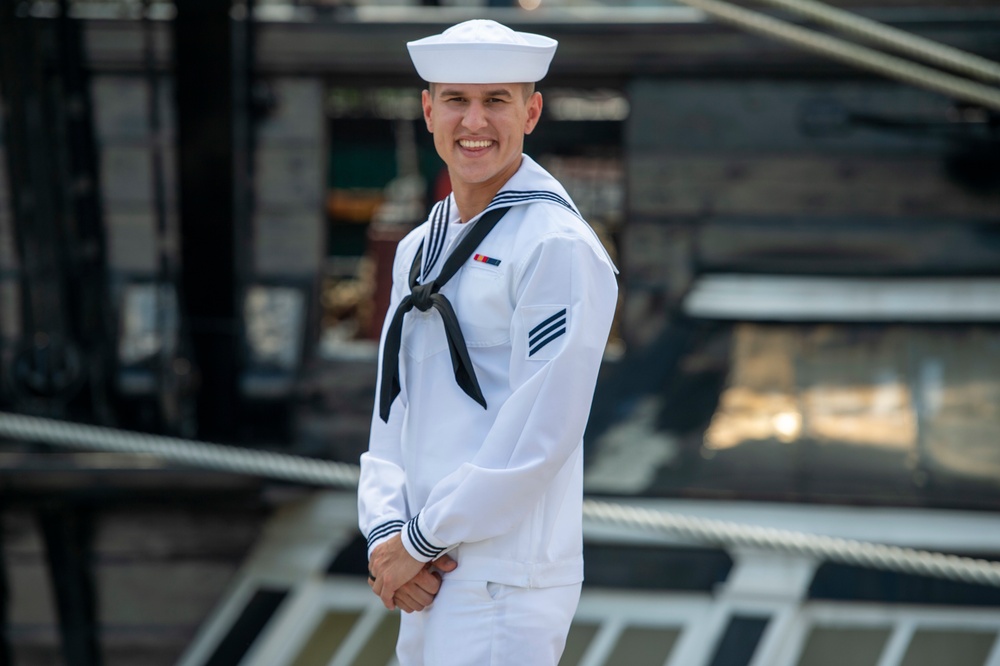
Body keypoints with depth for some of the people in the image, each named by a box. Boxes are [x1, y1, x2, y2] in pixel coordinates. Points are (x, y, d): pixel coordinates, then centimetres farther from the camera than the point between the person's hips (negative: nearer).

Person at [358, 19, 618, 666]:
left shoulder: (558, 247, -11)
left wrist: (419, 542, -12)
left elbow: (538, 436, -17)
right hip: (428, 583, 8)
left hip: (503, 588, -7)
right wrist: (386, 532, -3)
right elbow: (393, 409, 14)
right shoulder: (419, 249, 15)